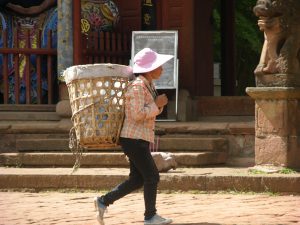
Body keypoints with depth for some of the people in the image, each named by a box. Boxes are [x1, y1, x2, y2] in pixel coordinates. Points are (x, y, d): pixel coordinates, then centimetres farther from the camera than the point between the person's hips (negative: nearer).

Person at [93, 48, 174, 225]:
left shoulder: (149, 86, 13)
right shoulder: (137, 87, -18)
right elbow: (138, 114, -24)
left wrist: (159, 104, 3)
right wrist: (157, 104, -17)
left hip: (141, 140, 10)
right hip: (134, 139, -10)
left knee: (137, 179, 12)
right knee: (152, 176, -3)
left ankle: (104, 201, 16)